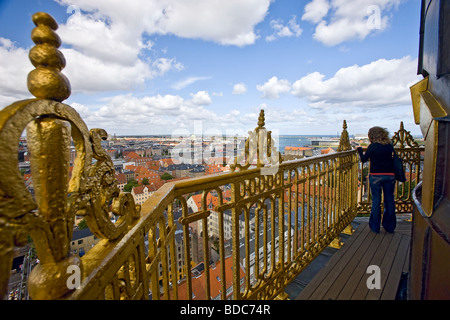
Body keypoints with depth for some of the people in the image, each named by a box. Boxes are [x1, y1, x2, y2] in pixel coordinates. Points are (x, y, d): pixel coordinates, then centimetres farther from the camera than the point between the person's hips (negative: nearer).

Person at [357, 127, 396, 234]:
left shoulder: (372, 147, -9)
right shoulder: (390, 146, 4)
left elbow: (363, 159, 0)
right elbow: (394, 159, 12)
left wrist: (360, 149, 14)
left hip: (375, 176, -4)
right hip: (390, 176, 4)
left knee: (376, 201, 6)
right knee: (389, 201, 12)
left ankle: (375, 227, 16)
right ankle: (390, 227, 24)